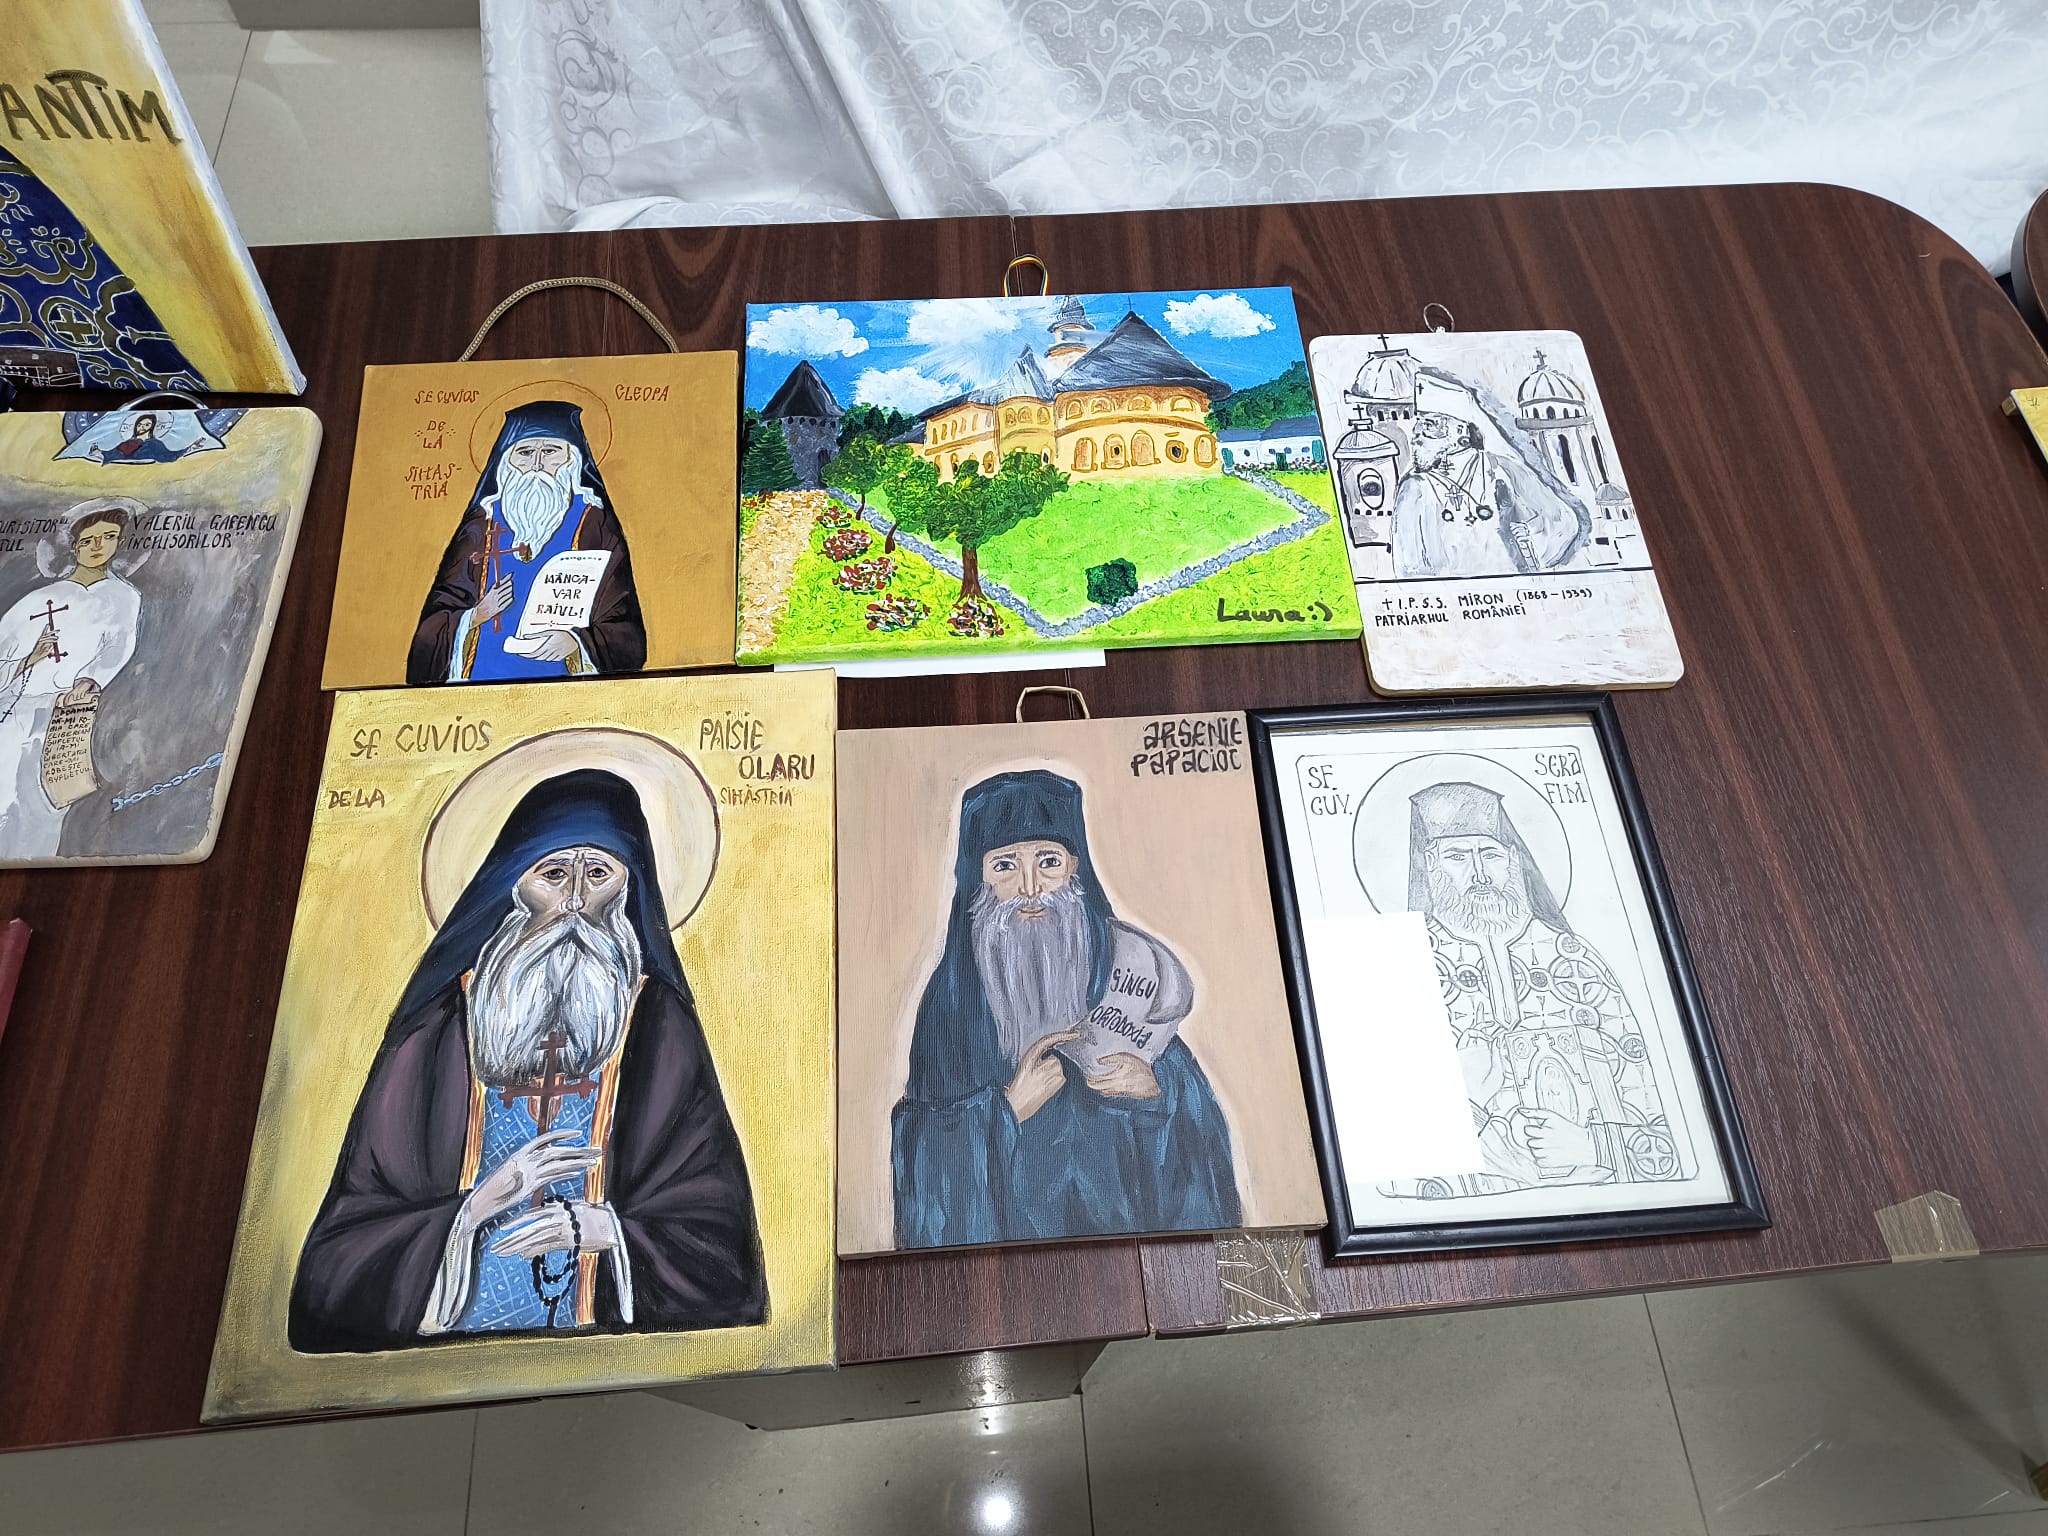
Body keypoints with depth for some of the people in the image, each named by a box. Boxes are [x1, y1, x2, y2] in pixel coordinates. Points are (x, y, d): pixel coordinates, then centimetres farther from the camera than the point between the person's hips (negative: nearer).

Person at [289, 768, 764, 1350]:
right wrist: (479, 1204, -12)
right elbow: (346, 1247, 1)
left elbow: (719, 1231, -1)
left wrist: (603, 1230, -14)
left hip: (606, 1358, -1)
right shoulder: (442, 1027, 1)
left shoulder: (657, 1022, 0)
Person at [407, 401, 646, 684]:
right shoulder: (483, 523, 14)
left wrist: (576, 642, -16)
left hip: (559, 683, -2)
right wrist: (474, 617, -7)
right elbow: (435, 619, 12)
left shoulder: (592, 522, 7)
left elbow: (624, 631, 0)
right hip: (483, 679, 3)